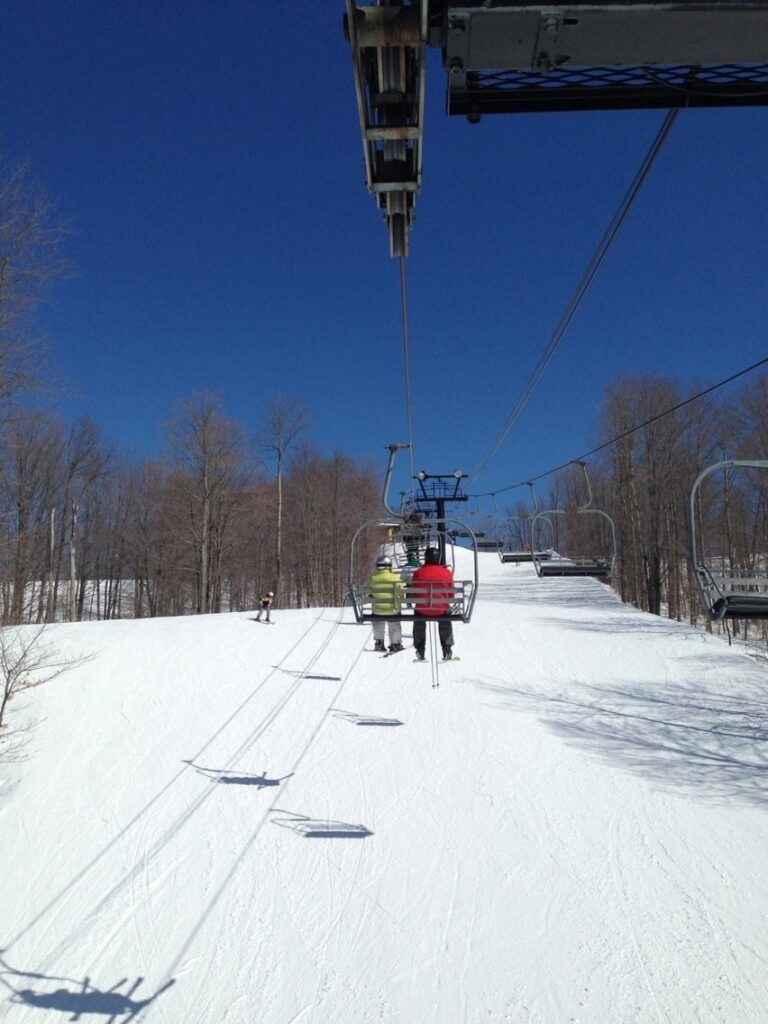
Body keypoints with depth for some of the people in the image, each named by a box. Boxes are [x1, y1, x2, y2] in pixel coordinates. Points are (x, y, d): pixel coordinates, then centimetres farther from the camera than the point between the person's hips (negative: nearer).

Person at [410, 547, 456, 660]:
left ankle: (420, 651, 31)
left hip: (422, 611, -1)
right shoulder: (446, 572, -5)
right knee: (446, 624, 33)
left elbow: (413, 594, 0)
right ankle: (447, 650, 31)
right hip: (441, 610, 1)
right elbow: (451, 594, 3)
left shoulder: (418, 573, -9)